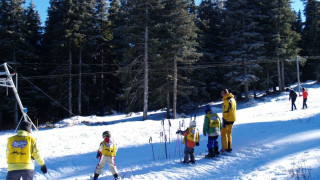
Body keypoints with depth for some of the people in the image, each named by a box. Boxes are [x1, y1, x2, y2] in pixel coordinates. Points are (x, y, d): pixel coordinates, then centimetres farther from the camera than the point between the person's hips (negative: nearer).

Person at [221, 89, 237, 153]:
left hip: (227, 119, -9)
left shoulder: (227, 100, -18)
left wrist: (224, 120, -20)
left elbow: (226, 111, -22)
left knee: (223, 133, -1)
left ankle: (225, 149, -1)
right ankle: (229, 148, 21)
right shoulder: (233, 99, 12)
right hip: (232, 119, 9)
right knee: (229, 133, 17)